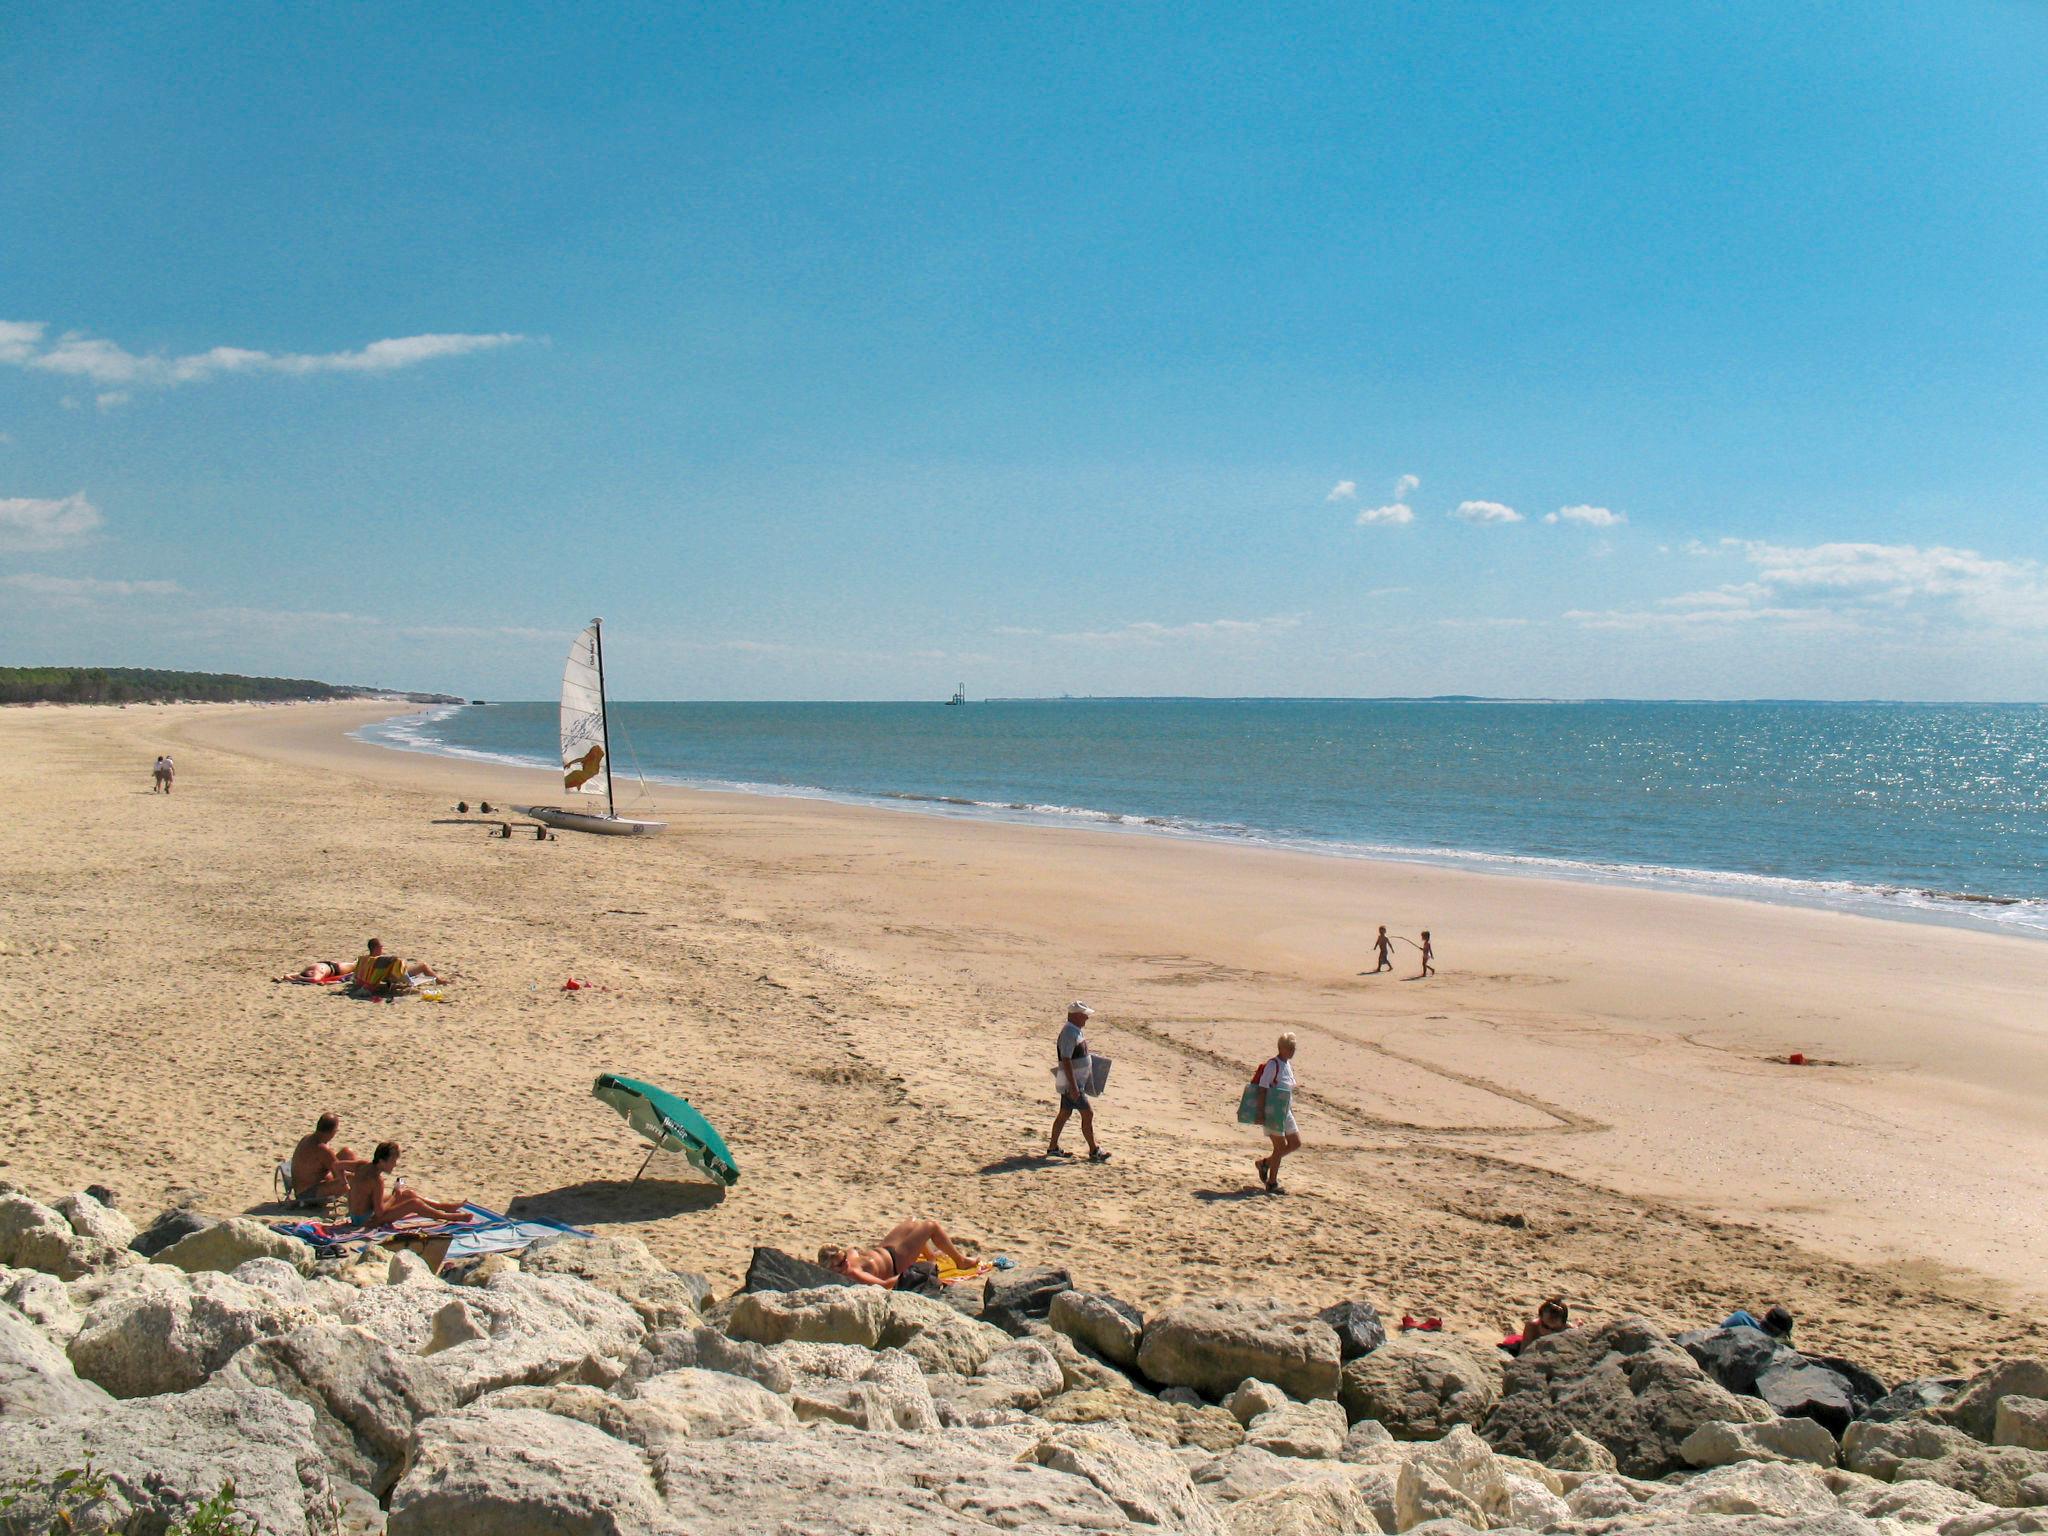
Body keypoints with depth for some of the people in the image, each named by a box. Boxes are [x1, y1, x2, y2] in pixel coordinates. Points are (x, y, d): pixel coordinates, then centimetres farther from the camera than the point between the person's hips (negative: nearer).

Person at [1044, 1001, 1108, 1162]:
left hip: (1078, 1081, 10)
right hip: (1071, 1083, -10)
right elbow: (1066, 1061, -25)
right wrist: (1073, 1087, -27)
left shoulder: (1077, 1031, 10)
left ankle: (1053, 1147, 22)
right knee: (1088, 1114, -6)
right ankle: (1094, 1152, 1)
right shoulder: (1069, 1034, -21)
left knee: (1064, 1113, 14)